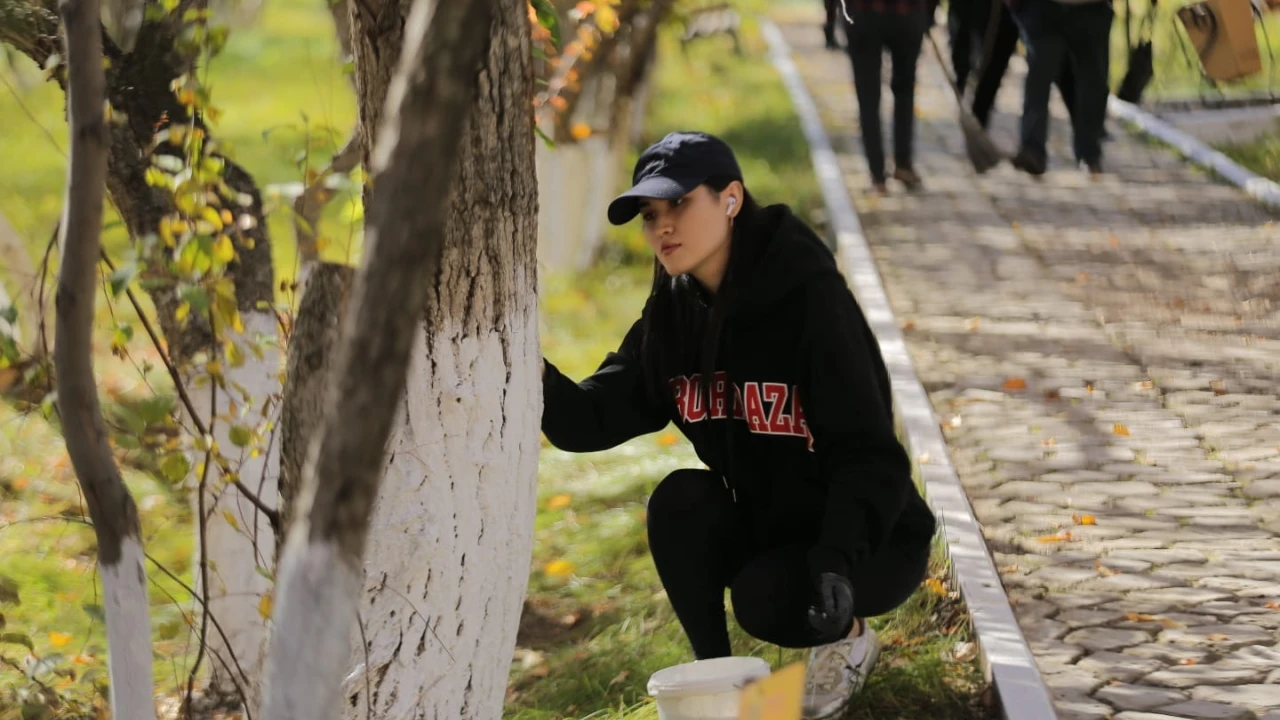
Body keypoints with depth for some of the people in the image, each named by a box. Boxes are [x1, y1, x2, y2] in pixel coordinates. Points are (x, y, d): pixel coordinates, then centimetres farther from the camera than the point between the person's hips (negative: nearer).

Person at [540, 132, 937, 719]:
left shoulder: (812, 300, -22)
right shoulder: (673, 316, -2)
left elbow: (869, 454, -25)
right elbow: (592, 419, -9)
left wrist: (838, 560, -40)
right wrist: (537, 376, -31)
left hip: (868, 539, -6)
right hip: (764, 527, 6)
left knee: (765, 598, -30)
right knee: (679, 501, -21)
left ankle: (849, 636, 4)